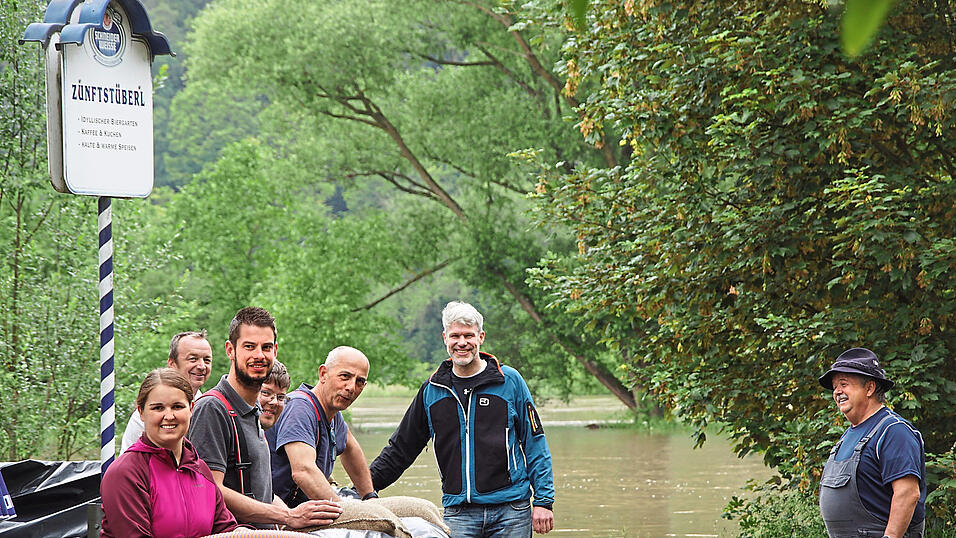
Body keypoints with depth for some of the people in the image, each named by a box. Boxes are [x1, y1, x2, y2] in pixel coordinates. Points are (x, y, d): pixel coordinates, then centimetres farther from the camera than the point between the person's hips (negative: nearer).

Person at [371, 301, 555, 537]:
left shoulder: (510, 381, 3)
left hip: (511, 510, -2)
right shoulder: (431, 391, 9)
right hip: (459, 513, 2)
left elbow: (535, 444, 5)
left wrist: (543, 501, -1)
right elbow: (400, 449, 16)